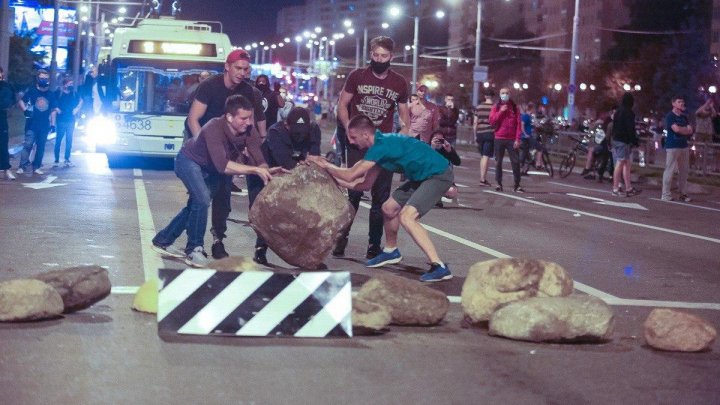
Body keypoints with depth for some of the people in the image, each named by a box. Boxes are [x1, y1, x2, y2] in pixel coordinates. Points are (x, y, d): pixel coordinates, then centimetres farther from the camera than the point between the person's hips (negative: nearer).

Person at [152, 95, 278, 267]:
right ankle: (194, 250, -7)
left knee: (196, 205, 17)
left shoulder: (248, 130, -24)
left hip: (209, 168, 7)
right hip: (189, 161, -7)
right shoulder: (214, 129, -40)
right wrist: (255, 170, -53)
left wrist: (268, 172, -50)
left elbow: (261, 158, -29)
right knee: (203, 200, -25)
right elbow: (222, 165, -49)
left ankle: (163, 241, 34)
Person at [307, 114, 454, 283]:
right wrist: (332, 178, 9)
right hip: (423, 176, 10)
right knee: (389, 208, 17)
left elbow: (351, 175, -21)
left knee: (406, 216, -23)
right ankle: (391, 251, 40)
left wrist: (326, 165, -7)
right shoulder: (379, 145, 8)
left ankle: (439, 267, -25)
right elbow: (365, 184, 12)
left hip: (439, 174, -10)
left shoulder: (381, 146, -23)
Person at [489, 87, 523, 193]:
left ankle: (517, 185, -5)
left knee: (515, 162, -6)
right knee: (498, 161, 3)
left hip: (512, 139, -1)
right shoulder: (496, 107, 9)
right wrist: (500, 111, -13)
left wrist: (517, 139, -7)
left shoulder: (514, 107, 7)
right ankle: (499, 183, 9)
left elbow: (518, 124, 1)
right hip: (499, 138, 1)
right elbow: (492, 121, -3)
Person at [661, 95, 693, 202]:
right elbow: (676, 129, -16)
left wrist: (681, 130, -11)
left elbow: (690, 131, 7)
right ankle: (666, 194, -6)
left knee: (684, 171, 7)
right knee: (669, 170, -8)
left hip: (684, 146, 7)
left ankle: (683, 194, 13)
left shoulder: (684, 117, 17)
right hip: (672, 146, -7)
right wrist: (686, 130, 0)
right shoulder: (670, 116, -4)